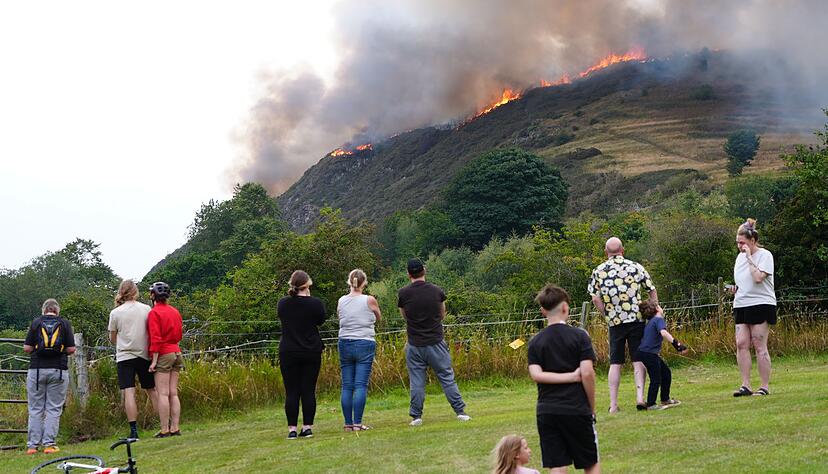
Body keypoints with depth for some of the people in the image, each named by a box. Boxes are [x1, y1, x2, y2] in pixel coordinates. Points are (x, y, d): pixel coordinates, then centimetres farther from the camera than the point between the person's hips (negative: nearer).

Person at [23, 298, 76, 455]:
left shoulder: (36, 322, 3)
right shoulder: (64, 323, 3)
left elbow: (27, 348, 0)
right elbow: (71, 349, -1)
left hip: (37, 370, 1)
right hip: (58, 370, -1)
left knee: (35, 409, 6)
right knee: (54, 409, 4)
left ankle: (32, 445, 5)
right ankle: (49, 443, 0)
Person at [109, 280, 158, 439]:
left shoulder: (115, 313, -2)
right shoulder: (147, 309, 1)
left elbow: (112, 339, 7)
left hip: (125, 356, -2)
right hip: (144, 354, 2)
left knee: (128, 393, -5)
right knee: (152, 390, 12)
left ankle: (134, 430, -11)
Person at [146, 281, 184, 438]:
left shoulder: (154, 313, -9)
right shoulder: (175, 311, 12)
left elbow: (156, 339, -15)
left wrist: (154, 360, -14)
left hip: (163, 355, -7)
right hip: (176, 353, 7)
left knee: (163, 394, -6)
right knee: (173, 393, 8)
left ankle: (165, 430, -7)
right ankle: (175, 428, 7)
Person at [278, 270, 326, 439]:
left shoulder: (282, 303, -3)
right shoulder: (315, 303, -9)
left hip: (288, 353, 1)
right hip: (311, 352, -1)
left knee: (291, 392, 4)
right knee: (308, 390, 5)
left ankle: (292, 429, 3)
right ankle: (307, 427, 6)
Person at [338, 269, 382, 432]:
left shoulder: (341, 301, 4)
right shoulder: (369, 300, -4)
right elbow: (379, 319, 11)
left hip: (345, 344, 3)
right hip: (364, 345, -3)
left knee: (347, 386, 5)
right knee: (361, 385, -4)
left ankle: (348, 423, 6)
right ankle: (357, 423, -8)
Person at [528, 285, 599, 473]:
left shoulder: (535, 342, 5)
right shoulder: (579, 336, -5)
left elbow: (536, 374, -9)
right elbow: (588, 373, -11)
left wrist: (571, 376, -8)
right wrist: (592, 407, 0)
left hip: (547, 411, 3)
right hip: (577, 410, -3)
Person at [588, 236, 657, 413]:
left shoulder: (598, 271, 1)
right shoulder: (636, 267, 1)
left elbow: (596, 299, -4)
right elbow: (652, 292, 3)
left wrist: (608, 316, 7)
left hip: (615, 322, 1)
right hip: (636, 319, 0)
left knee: (615, 363, 6)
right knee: (638, 360, 6)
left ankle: (613, 404, 5)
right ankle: (640, 397, -5)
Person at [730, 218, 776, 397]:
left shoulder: (764, 255, -7)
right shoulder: (740, 256, 16)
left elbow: (758, 277, -23)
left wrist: (749, 257, -15)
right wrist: (735, 288, 7)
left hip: (761, 304, -7)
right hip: (741, 304, 7)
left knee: (759, 346, -6)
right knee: (741, 344, -2)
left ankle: (765, 387, 2)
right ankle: (745, 385, 0)